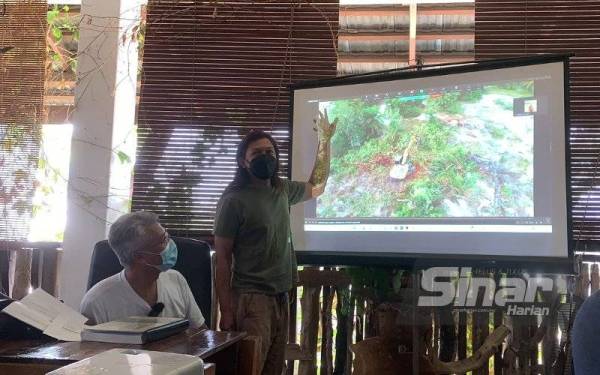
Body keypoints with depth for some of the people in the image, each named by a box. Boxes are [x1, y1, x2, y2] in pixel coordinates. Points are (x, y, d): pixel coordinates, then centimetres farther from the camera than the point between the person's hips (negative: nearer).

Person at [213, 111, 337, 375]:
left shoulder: (283, 190, 10)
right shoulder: (234, 200, -10)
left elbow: (316, 186, 30)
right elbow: (222, 259, -9)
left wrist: (324, 141, 27)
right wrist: (226, 312, -14)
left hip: (281, 297, 7)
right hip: (251, 299, -7)